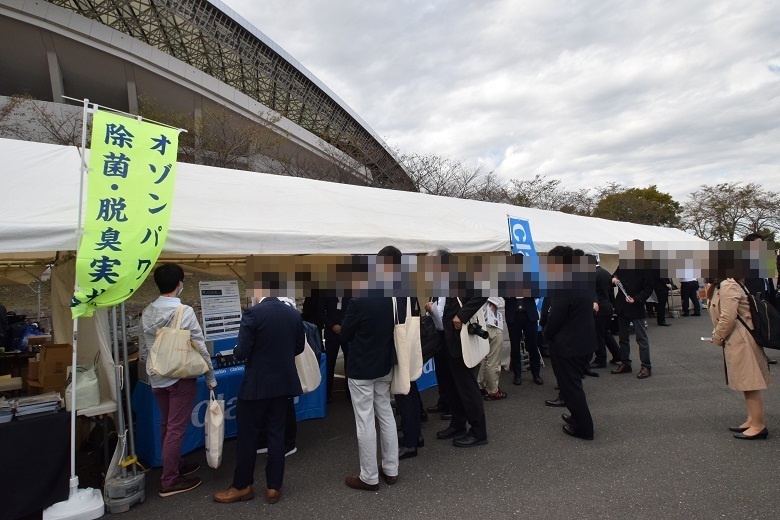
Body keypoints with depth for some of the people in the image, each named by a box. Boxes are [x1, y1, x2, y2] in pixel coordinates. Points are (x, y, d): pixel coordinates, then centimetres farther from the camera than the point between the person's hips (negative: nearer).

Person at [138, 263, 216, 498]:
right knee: (176, 428, 1)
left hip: (157, 377, 7)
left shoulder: (147, 312, 1)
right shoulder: (185, 312, -18)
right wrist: (210, 377, -4)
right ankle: (169, 481, 9)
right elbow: (200, 348, -14)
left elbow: (142, 349, 9)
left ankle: (175, 464, 35)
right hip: (181, 377, -7)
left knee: (166, 425, 19)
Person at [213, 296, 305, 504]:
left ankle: (242, 486, 24)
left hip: (257, 384, -5)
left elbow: (242, 353, -16)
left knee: (247, 434, 11)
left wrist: (236, 351, 6)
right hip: (284, 382, 5)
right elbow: (299, 348, 9)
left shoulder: (253, 313, -18)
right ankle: (274, 487, 20)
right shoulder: (294, 313, -1)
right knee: (277, 434, 12)